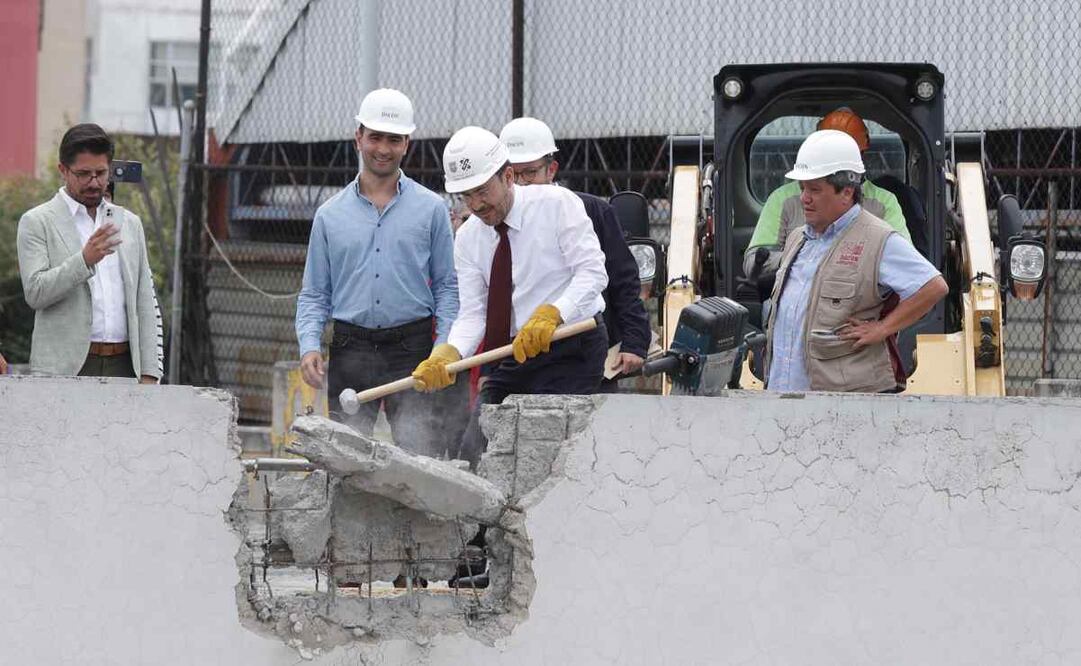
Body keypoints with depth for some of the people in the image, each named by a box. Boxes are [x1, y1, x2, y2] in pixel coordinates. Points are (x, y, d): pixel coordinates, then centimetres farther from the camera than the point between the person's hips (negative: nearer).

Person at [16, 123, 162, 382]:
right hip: (64, 369, -4)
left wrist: (149, 374, 7)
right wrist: (84, 260, -22)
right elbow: (35, 292, -9)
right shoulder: (36, 222, 4)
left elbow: (145, 303, 16)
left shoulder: (129, 223, 17)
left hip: (124, 368, 4)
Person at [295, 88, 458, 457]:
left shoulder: (430, 209, 7)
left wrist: (444, 349, -7)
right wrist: (309, 345, -4)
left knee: (421, 452, -9)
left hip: (412, 348, -2)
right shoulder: (330, 215, 12)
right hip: (351, 352, 2)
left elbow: (447, 287, 6)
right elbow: (314, 294, 13)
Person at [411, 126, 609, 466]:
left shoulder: (557, 204, -9)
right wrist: (447, 355, -19)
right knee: (473, 458, 2)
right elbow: (472, 313, 1)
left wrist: (550, 313, -31)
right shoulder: (468, 238, 6)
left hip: (571, 351, -6)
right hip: (513, 355, 6)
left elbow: (592, 272, -15)